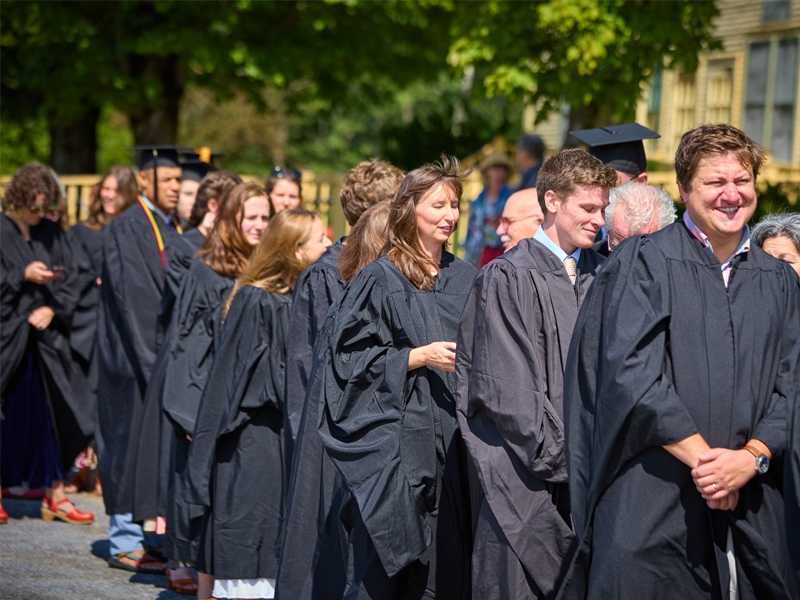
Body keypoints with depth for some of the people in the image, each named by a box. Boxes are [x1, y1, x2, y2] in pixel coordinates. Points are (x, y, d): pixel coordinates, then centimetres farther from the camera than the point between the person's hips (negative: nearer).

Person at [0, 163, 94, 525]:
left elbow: (70, 281, 9)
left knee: (48, 413, 3)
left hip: (45, 337, 4)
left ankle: (55, 495, 7)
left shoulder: (52, 234, 9)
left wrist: (52, 308, -7)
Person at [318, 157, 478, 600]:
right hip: (395, 441, -5)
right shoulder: (380, 280, -4)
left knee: (447, 561, 4)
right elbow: (351, 358, -8)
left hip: (452, 441, 5)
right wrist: (420, 357, -15)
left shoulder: (465, 278, 12)